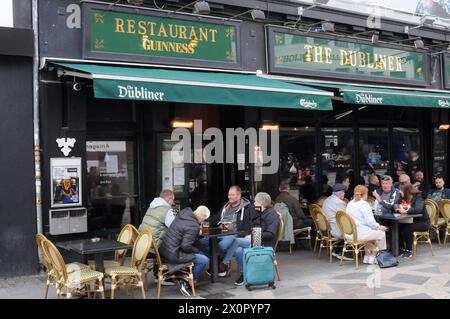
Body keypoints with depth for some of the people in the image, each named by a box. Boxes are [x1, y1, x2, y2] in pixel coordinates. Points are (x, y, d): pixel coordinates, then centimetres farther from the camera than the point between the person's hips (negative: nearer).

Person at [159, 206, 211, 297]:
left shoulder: (183, 213, 6)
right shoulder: (193, 226, -20)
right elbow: (186, 246, -23)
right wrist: (197, 251, -5)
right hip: (174, 256, -10)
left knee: (200, 255, 22)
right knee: (204, 260, -6)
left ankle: (183, 279, 22)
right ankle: (186, 283, 4)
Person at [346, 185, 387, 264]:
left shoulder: (350, 204, 11)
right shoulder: (364, 204, -14)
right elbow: (370, 221, -17)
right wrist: (379, 227, 2)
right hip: (360, 234, -8)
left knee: (370, 231, 33)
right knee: (381, 233, 12)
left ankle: (369, 257, 31)